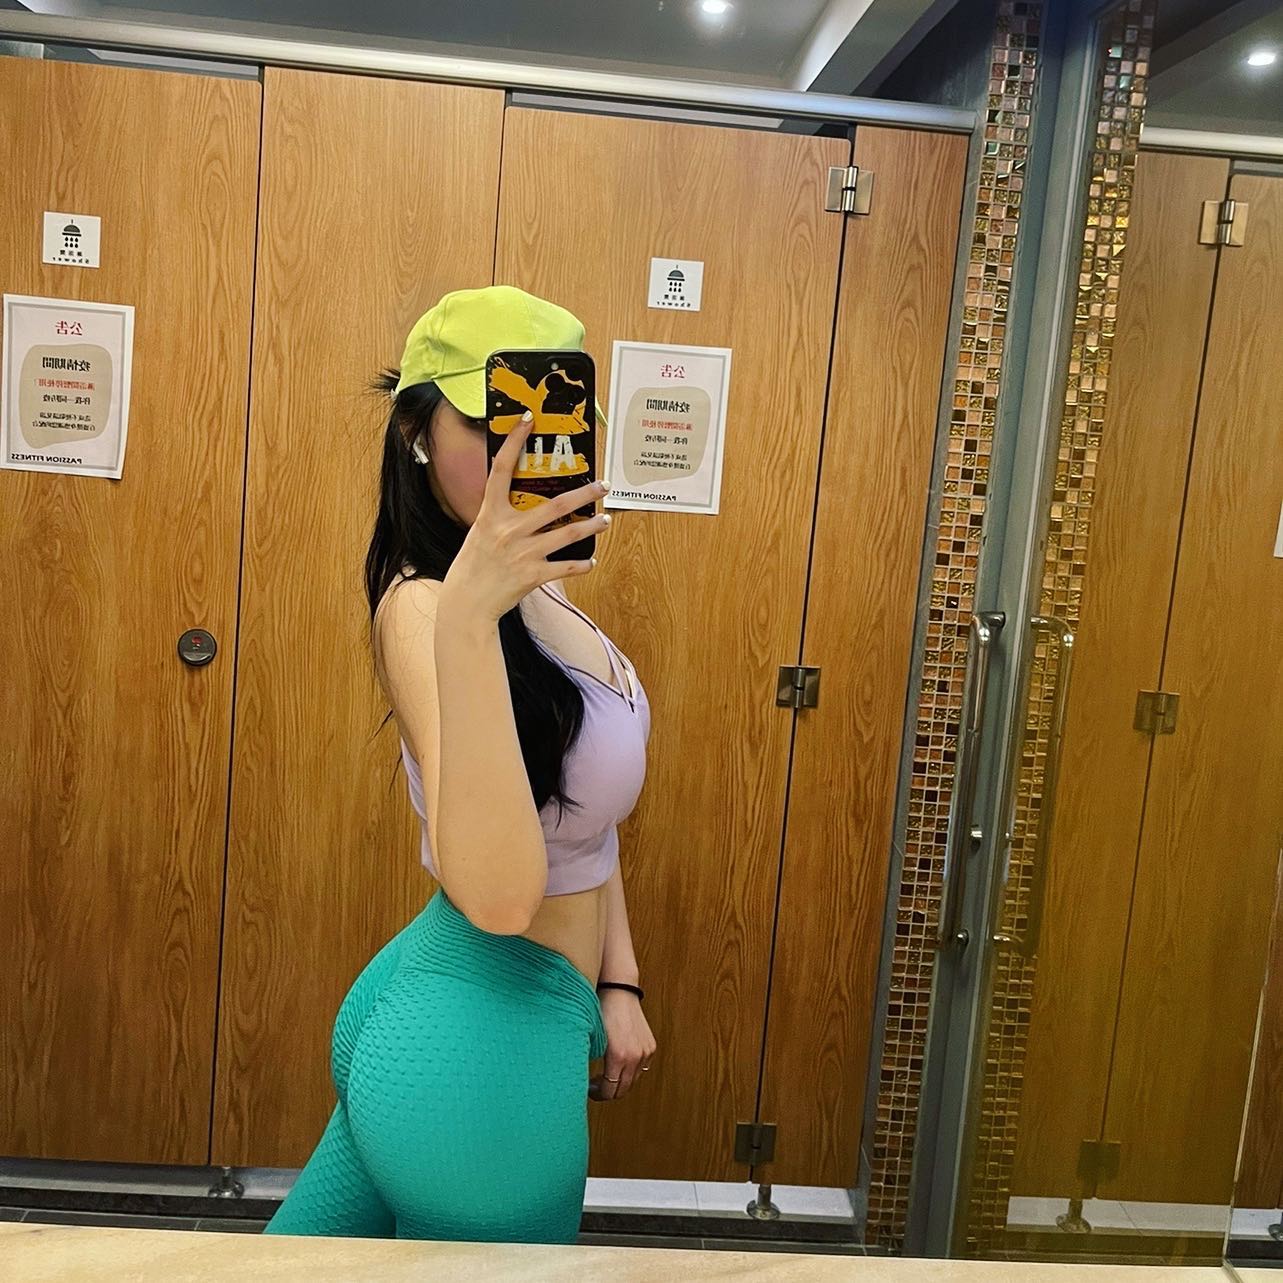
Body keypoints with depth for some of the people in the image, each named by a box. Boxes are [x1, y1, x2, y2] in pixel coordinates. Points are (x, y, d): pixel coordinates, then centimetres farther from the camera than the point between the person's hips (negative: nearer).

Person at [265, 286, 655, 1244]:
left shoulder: (538, 597, 4)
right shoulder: (422, 605, -24)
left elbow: (580, 813, 11)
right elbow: (498, 894, -37)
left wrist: (616, 984, 8)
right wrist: (466, 620, -44)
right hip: (486, 1048, -8)